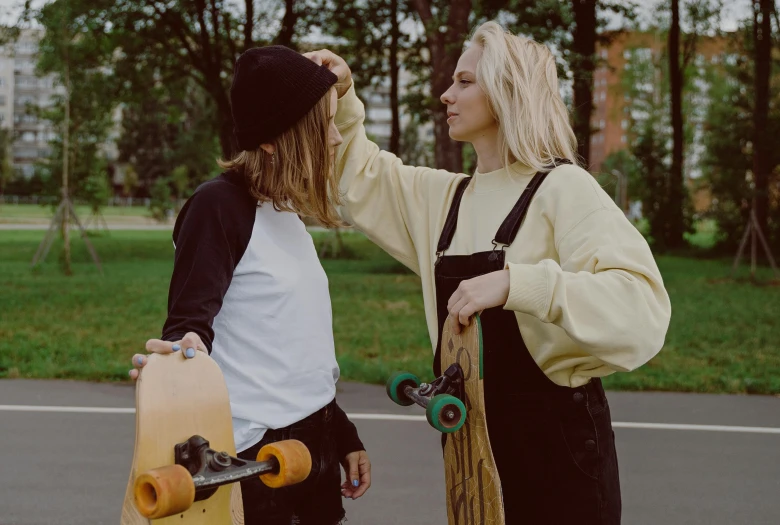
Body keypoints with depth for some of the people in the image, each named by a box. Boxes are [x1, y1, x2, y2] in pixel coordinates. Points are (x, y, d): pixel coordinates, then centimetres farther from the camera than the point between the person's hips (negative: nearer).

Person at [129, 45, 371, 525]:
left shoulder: (289, 218, 12)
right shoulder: (221, 205, -12)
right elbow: (190, 321, -17)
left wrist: (344, 437, 20)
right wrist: (184, 354, -39)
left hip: (314, 446, 8)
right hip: (253, 457, -8)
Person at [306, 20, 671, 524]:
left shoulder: (563, 188, -13)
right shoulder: (444, 197, 8)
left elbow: (641, 304, -26)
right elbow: (360, 173, 21)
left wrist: (515, 283, -35)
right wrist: (341, 95, 5)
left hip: (555, 433, -6)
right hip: (470, 433, 6)